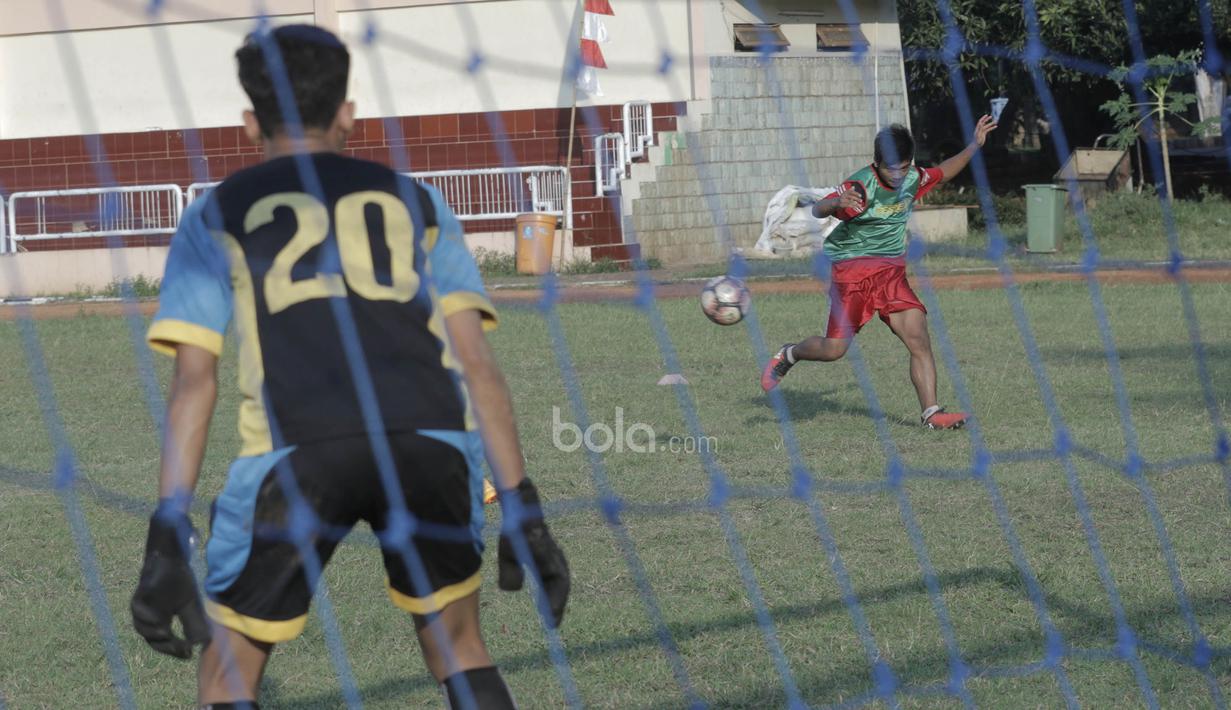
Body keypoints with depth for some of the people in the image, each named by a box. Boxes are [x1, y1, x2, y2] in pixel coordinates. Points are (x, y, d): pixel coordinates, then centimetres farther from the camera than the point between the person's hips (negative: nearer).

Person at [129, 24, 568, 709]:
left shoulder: (218, 216, 20)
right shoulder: (416, 201, 24)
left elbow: (194, 380, 7)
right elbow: (478, 364, 15)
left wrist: (169, 538, 4)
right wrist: (523, 509, 16)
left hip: (297, 451, -2)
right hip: (432, 441, 2)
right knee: (461, 650, 24)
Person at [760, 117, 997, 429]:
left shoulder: (913, 179, 1)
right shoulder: (860, 186, -20)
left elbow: (943, 173, 24)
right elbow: (818, 210, -33)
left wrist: (974, 146, 17)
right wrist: (838, 203, -55)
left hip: (892, 271, 5)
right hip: (852, 269, -5)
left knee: (918, 337, -13)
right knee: (834, 349, -3)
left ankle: (931, 413, -15)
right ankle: (788, 355, 29)